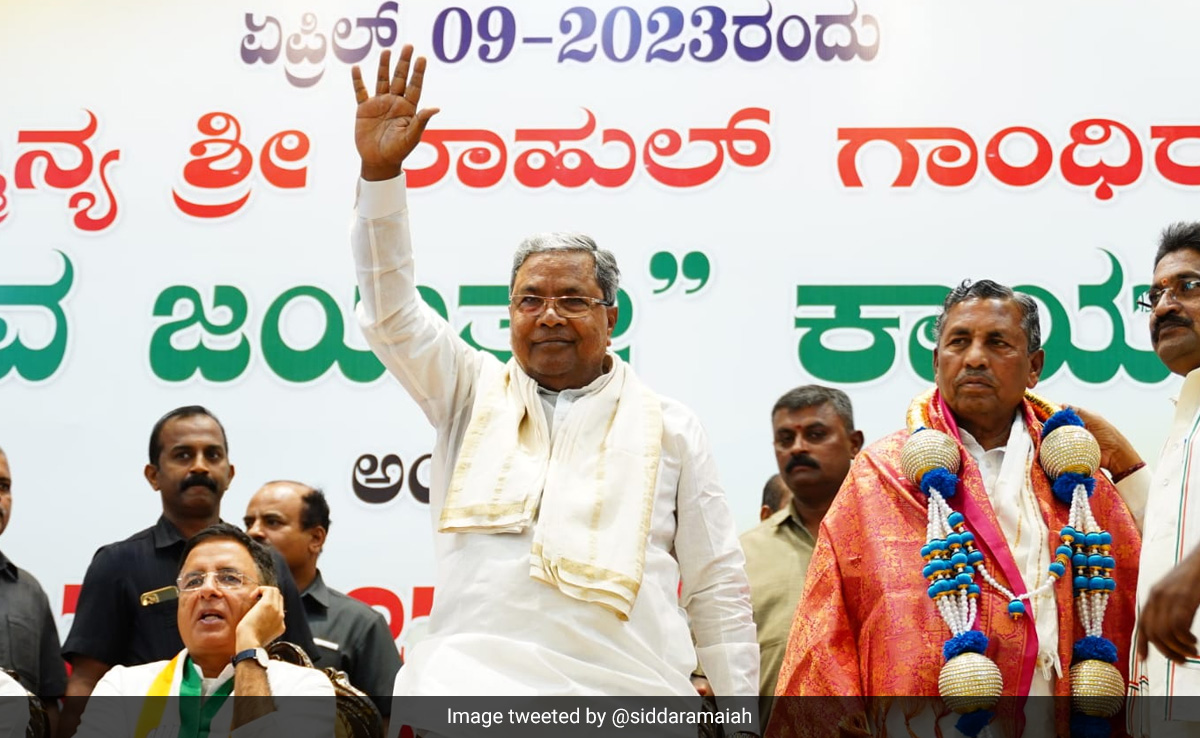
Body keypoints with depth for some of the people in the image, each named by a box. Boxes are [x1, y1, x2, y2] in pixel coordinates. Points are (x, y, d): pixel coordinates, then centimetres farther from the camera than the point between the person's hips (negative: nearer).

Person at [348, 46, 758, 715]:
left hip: (629, 688, 0)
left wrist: (741, 714, 7)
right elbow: (392, 312, 3)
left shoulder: (671, 427, 12)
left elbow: (716, 588, 12)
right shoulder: (473, 392, 16)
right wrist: (381, 171, -8)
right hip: (475, 683, 0)